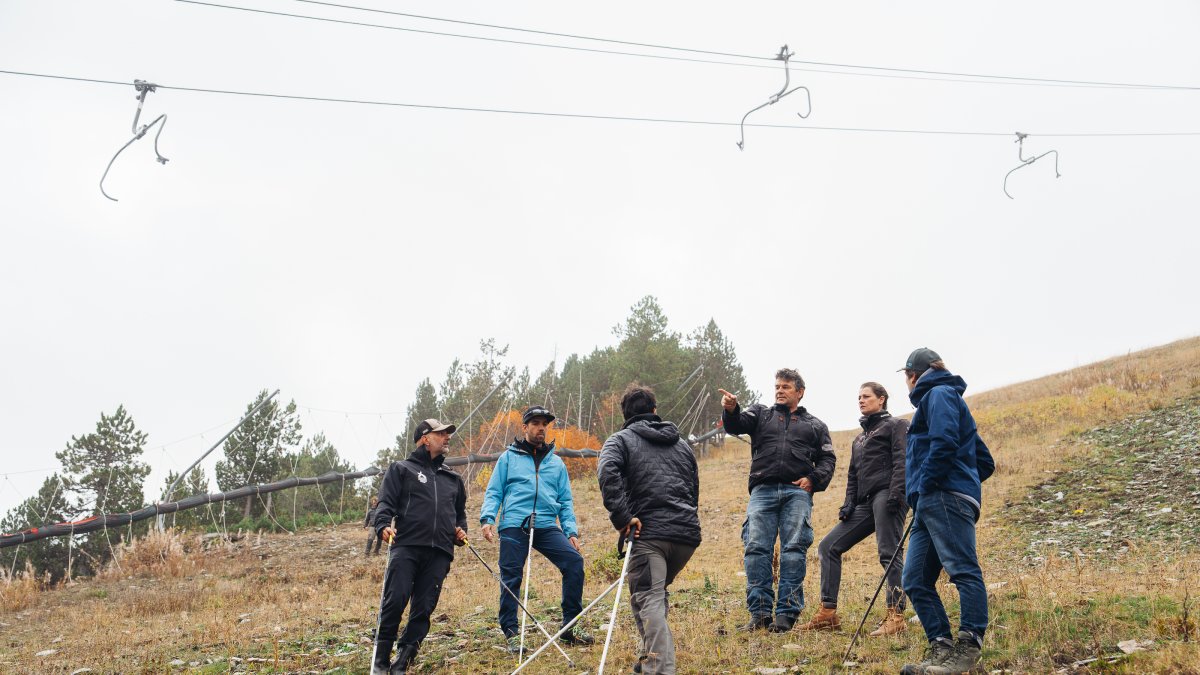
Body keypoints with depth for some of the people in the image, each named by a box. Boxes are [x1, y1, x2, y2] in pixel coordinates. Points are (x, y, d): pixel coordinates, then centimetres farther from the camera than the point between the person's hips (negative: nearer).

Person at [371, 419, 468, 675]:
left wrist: (461, 531, 16)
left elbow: (460, 511, 37)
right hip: (406, 546, -4)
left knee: (424, 608, -2)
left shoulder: (452, 478, 28)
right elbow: (385, 502, 1)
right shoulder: (401, 469, 13)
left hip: (439, 553, 4)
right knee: (394, 601, -14)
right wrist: (383, 526, -18)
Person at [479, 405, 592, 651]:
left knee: (574, 561, -15)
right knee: (511, 578, -5)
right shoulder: (508, 458, 12)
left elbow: (565, 501, 18)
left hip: (547, 526, 2)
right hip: (514, 526, -2)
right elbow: (493, 492, 8)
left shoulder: (556, 462, 20)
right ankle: (511, 633, 10)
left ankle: (570, 626, -5)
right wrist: (487, 518, -9)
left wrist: (571, 531, 6)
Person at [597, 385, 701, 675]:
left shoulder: (621, 439, 7)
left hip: (649, 532, -6)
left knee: (648, 601, -9)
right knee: (656, 593, 24)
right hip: (687, 533, 6)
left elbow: (607, 472, -15)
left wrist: (622, 517, -14)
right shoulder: (682, 444, 24)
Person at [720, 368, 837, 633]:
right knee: (756, 549, -9)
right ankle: (759, 612, -6)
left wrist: (813, 479, -2)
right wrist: (731, 410, -21)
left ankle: (786, 614, -6)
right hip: (763, 491, 0)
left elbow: (828, 459, 18)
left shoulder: (815, 426, 24)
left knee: (794, 550, -8)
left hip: (797, 493, 0)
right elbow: (737, 424, 2)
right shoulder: (761, 414, 22)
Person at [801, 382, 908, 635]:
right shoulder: (859, 440, 30)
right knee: (829, 546, 1)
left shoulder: (895, 425, 7)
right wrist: (849, 504, 11)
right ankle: (828, 612, 0)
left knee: (889, 553, -15)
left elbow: (902, 461, -8)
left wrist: (895, 493, -21)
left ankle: (896, 616, -14)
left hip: (887, 496, -8)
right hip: (866, 502, 8)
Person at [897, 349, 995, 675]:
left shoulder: (939, 394, 2)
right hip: (930, 507, 10)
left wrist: (926, 485, -12)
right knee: (916, 581, 5)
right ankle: (941, 649, 1)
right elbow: (985, 462, 31)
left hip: (945, 498, -10)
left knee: (963, 570, -14)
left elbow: (944, 442, -18)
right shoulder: (944, 397, 31)